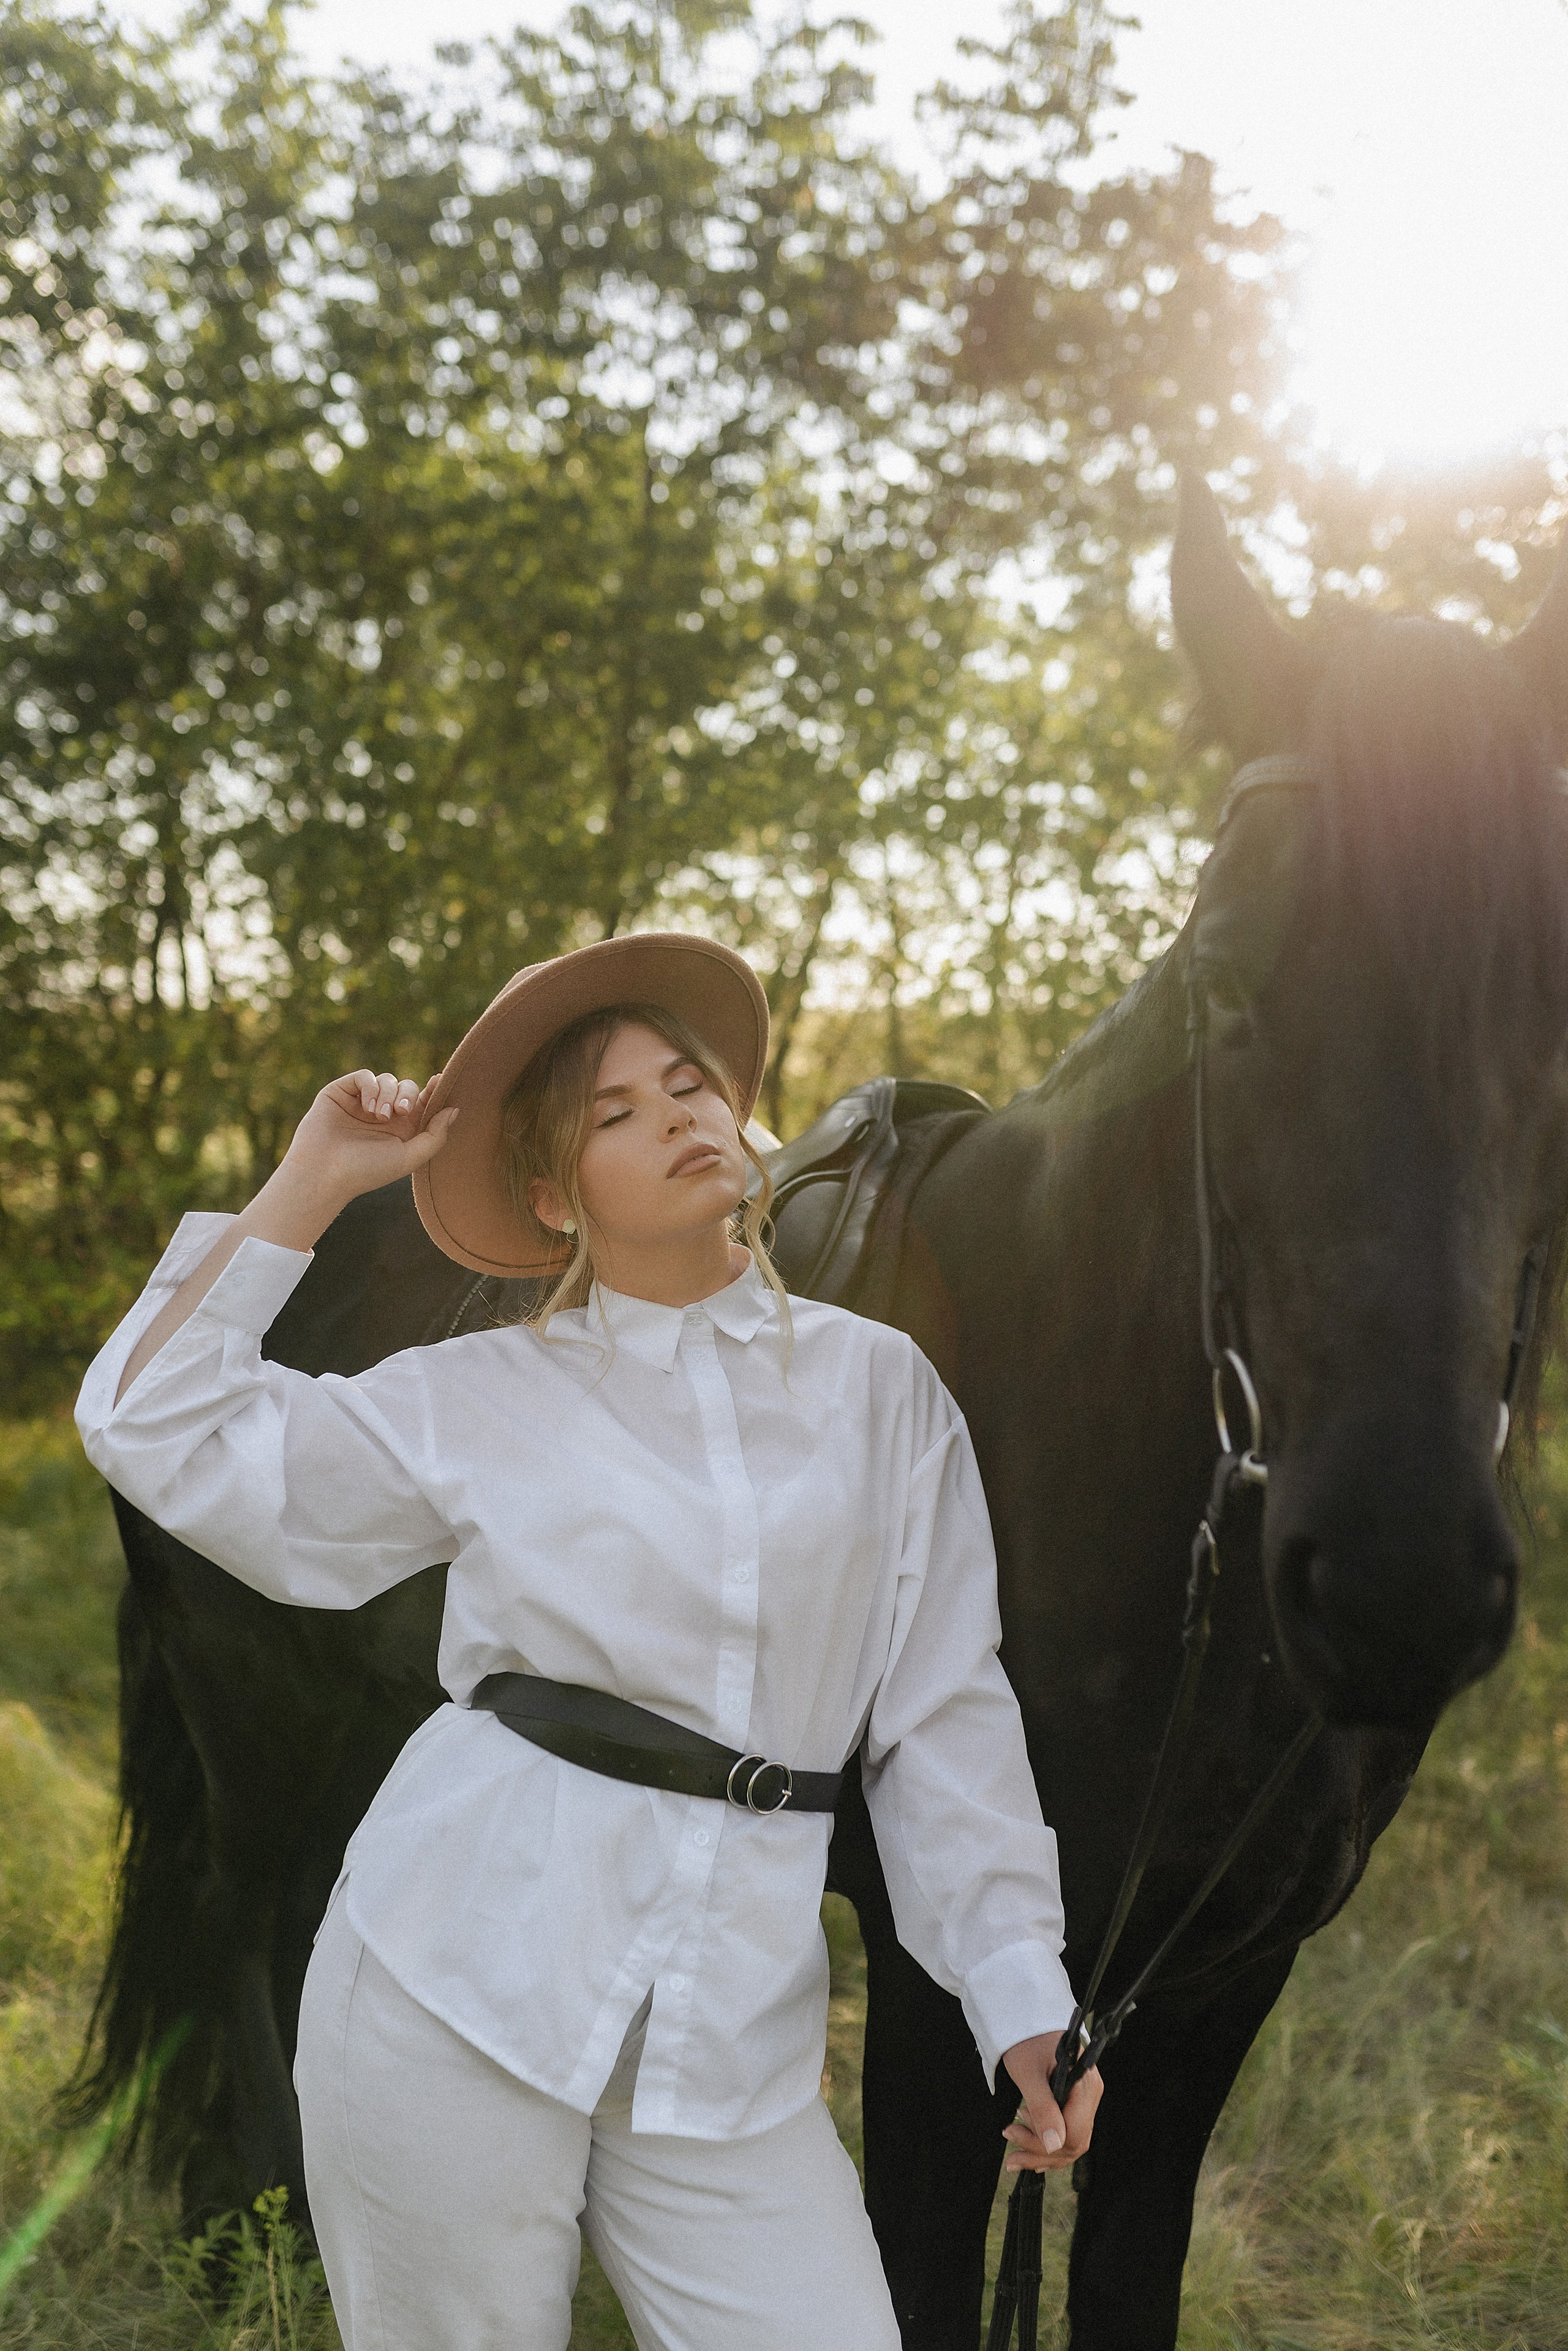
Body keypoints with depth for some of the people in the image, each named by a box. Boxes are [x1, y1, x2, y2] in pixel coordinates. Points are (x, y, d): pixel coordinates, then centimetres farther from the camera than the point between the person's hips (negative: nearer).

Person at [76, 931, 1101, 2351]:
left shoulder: (877, 1387, 7)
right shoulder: (482, 1405, 5)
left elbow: (944, 1716, 8)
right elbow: (162, 1432, 3)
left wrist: (1023, 1993, 2)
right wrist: (314, 1182, 3)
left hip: (736, 2028, 1)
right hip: (462, 1979, -1)